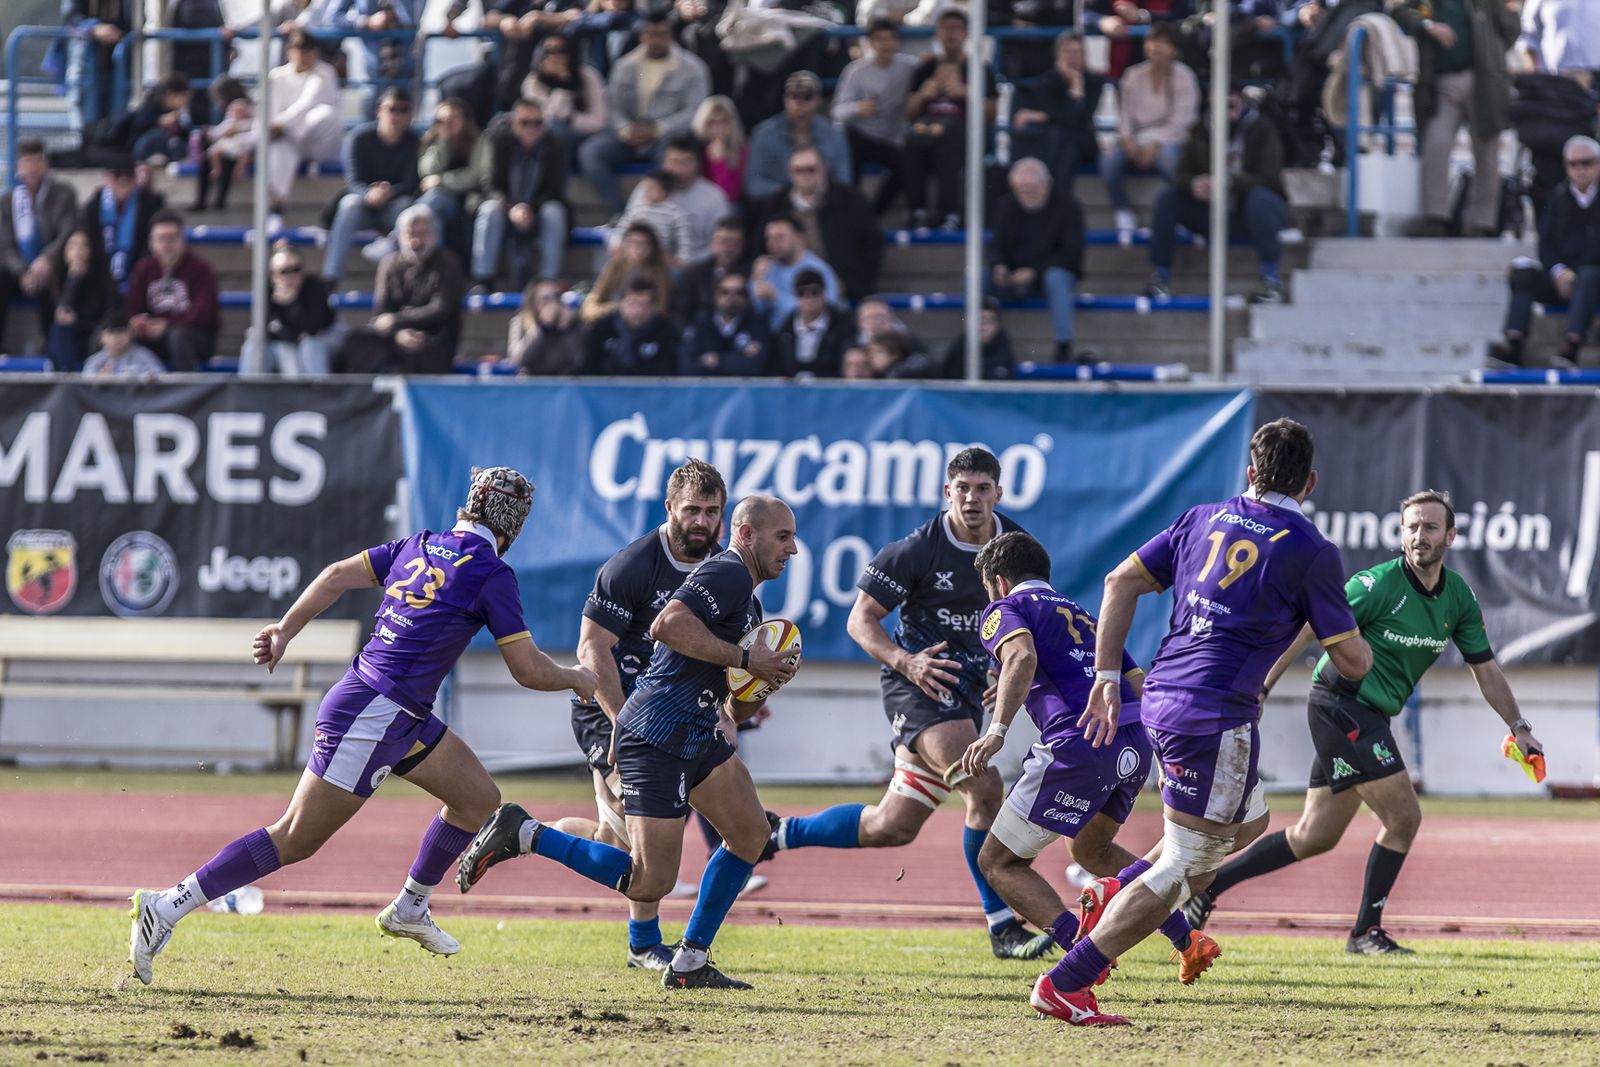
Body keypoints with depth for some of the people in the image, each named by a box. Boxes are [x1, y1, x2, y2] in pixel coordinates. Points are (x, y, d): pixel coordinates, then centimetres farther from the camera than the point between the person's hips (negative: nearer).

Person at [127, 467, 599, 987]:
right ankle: (168, 907, -11)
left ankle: (409, 909, 31)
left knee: (479, 799, 19)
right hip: (371, 719, -9)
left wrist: (287, 628, 8)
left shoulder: (419, 545, 11)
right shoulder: (491, 574, -11)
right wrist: (576, 678, 10)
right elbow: (529, 670, -9)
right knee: (295, 840, -8)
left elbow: (338, 575, 6)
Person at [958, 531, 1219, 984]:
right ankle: (1187, 938, 21)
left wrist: (997, 730, -25)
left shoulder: (1004, 610, 9)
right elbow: (1142, 687, 24)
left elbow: (1022, 657, -15)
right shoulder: (1083, 616, 31)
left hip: (1078, 744, -7)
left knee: (998, 863, 6)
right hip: (1137, 743, 7)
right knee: (1090, 849, 33)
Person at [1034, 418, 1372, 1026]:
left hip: (1160, 699, 8)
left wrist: (1108, 676, 11)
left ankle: (1117, 894, 15)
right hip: (1217, 717, -8)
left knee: (1247, 823, 27)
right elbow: (1353, 664, -2)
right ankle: (1064, 985, -7)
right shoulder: (1311, 553, -6)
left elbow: (1122, 583, 8)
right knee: (1184, 866, -2)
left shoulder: (1205, 519, 10)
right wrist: (1349, 632, 21)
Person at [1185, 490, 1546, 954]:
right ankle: (1366, 931, 3)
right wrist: (1263, 687, -19)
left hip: (1369, 719, 8)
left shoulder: (1459, 598, 5)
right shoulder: (1378, 584, -17)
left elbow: (1485, 670, 15)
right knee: (1403, 818, -10)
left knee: (1315, 836, 12)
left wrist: (1519, 727, 9)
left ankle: (1208, 883, 20)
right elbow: (1307, 630, -15)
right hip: (1341, 704, -8)